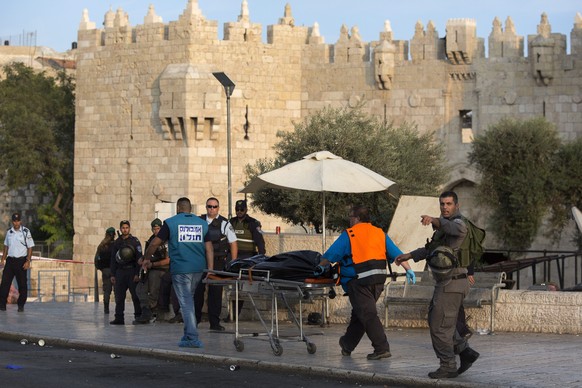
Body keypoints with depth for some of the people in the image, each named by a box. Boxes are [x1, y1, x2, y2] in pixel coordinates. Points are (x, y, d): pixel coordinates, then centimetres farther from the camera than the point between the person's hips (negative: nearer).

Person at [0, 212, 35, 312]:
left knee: (22, 284, 1)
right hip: (10, 260, 4)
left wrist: (28, 261, -12)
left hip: (21, 261, -4)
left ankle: (21, 305, 11)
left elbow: (30, 248, -5)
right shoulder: (9, 232, 8)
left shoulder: (26, 232, -5)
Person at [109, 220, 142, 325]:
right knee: (119, 297, 1)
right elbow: (113, 260, 15)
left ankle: (138, 316, 1)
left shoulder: (135, 241, 1)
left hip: (131, 271, -4)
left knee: (135, 296, -4)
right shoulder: (116, 243, 13)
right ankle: (119, 318, 3)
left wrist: (137, 274, -12)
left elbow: (139, 258, -4)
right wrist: (112, 275, 9)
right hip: (120, 272, 4)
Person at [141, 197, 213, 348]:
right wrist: (210, 271, 3)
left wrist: (146, 258, 16)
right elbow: (209, 249, 4)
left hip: (180, 269, -4)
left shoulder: (171, 222, -1)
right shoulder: (202, 223, 9)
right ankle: (188, 334, 23)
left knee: (186, 303, -4)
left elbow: (155, 243, 0)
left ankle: (192, 338, -11)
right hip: (199, 268, 4)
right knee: (189, 300, 20)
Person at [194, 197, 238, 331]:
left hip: (218, 261, -2)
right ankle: (195, 319, 13)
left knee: (215, 292, -1)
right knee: (197, 290, 1)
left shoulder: (224, 224, 2)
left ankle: (214, 322, 5)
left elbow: (233, 244, 4)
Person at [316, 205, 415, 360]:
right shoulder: (380, 233, 14)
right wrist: (408, 269, 11)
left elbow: (330, 254, 3)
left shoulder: (348, 234, -1)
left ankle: (382, 348, -14)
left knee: (368, 315, -5)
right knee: (359, 313, 18)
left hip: (359, 281, -6)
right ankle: (347, 345, 31)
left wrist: (321, 267, 18)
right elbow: (396, 253, 9)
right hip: (379, 279, 6)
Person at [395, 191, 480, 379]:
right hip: (446, 283, 10)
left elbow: (461, 229, -40)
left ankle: (448, 367, 3)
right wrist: (410, 255, 24)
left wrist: (436, 221, -53)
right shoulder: (445, 225, 18)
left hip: (452, 284, -10)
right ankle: (465, 352, 17)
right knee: (435, 321, 17)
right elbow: (432, 248, 30)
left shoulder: (457, 222, -13)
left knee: (439, 326, -5)